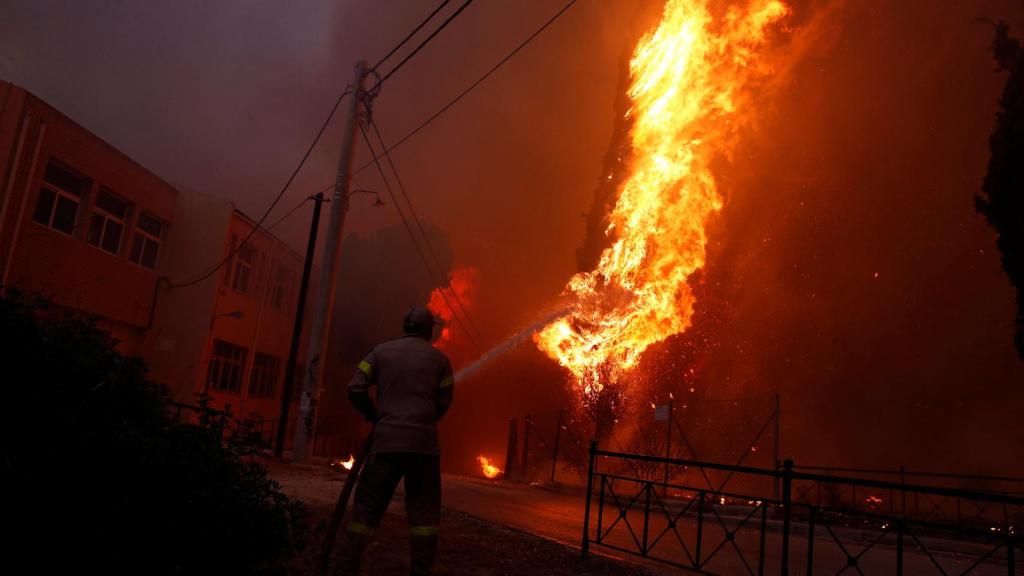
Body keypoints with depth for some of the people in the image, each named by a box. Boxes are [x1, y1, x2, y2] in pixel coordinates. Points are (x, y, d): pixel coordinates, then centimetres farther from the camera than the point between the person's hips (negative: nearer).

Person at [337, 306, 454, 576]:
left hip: (386, 440, 1)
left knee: (367, 505, 7)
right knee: (424, 509, 7)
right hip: (423, 441, -1)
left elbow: (355, 390, 1)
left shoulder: (381, 351, 8)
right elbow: (444, 402, 8)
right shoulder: (439, 358, 8)